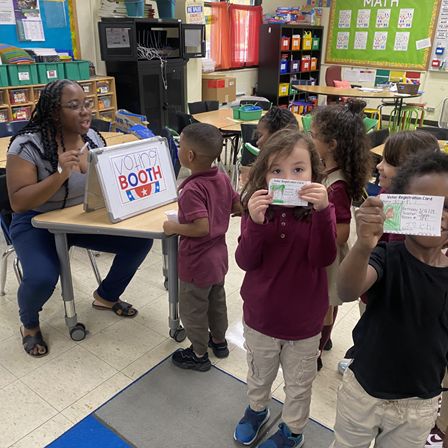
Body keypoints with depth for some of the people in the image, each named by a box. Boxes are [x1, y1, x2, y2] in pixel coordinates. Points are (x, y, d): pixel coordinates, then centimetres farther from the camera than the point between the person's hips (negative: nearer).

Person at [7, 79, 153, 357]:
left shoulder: (92, 138, -2)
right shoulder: (28, 146, -19)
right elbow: (18, 202, -22)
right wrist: (60, 175, -34)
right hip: (39, 224, -5)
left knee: (141, 241, -9)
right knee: (42, 279, -31)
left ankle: (107, 296, 19)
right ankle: (29, 324, 9)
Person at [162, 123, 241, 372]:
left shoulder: (192, 189, -29)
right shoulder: (222, 178, -6)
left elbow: (202, 228, -33)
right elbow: (239, 207, 2)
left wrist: (174, 228, -18)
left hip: (197, 262, -8)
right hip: (219, 256, 8)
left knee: (192, 310, 15)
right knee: (217, 301, 27)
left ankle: (199, 355, 34)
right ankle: (219, 341, 48)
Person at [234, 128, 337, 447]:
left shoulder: (322, 210, -15)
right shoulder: (258, 208, -13)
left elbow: (323, 258, -28)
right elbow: (246, 262, -19)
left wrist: (321, 212, -42)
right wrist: (255, 223, -37)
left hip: (303, 322, -1)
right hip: (260, 316, 1)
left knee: (299, 385, 23)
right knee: (259, 375, 28)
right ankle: (257, 410, 59)